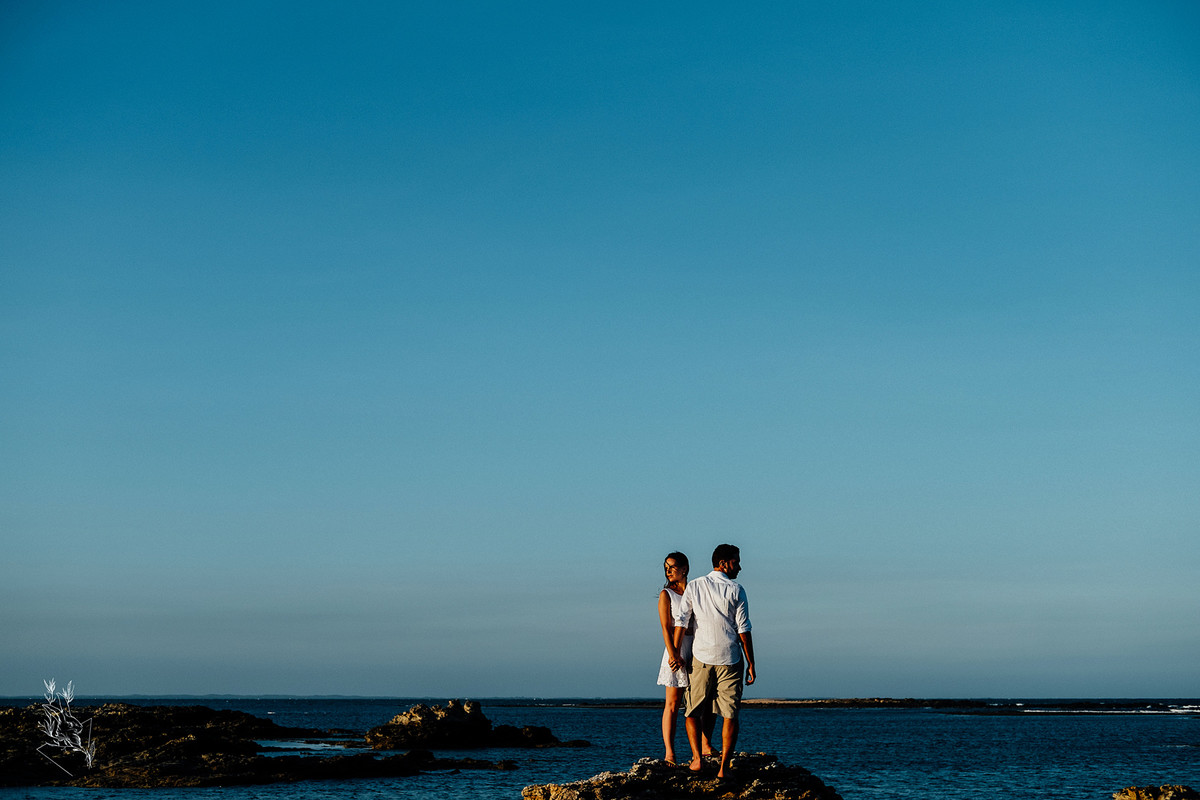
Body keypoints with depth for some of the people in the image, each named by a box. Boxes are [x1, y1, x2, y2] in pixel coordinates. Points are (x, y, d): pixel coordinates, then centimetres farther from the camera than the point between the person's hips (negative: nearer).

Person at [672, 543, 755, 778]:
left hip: (701, 658, 2)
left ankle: (697, 758, -3)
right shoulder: (736, 590, -3)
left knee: (693, 712, 12)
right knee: (729, 714, 4)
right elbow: (743, 629, -4)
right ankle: (724, 766, -3)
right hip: (730, 660, -2)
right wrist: (751, 664, 0)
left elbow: (681, 622, 0)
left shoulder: (694, 587, 4)